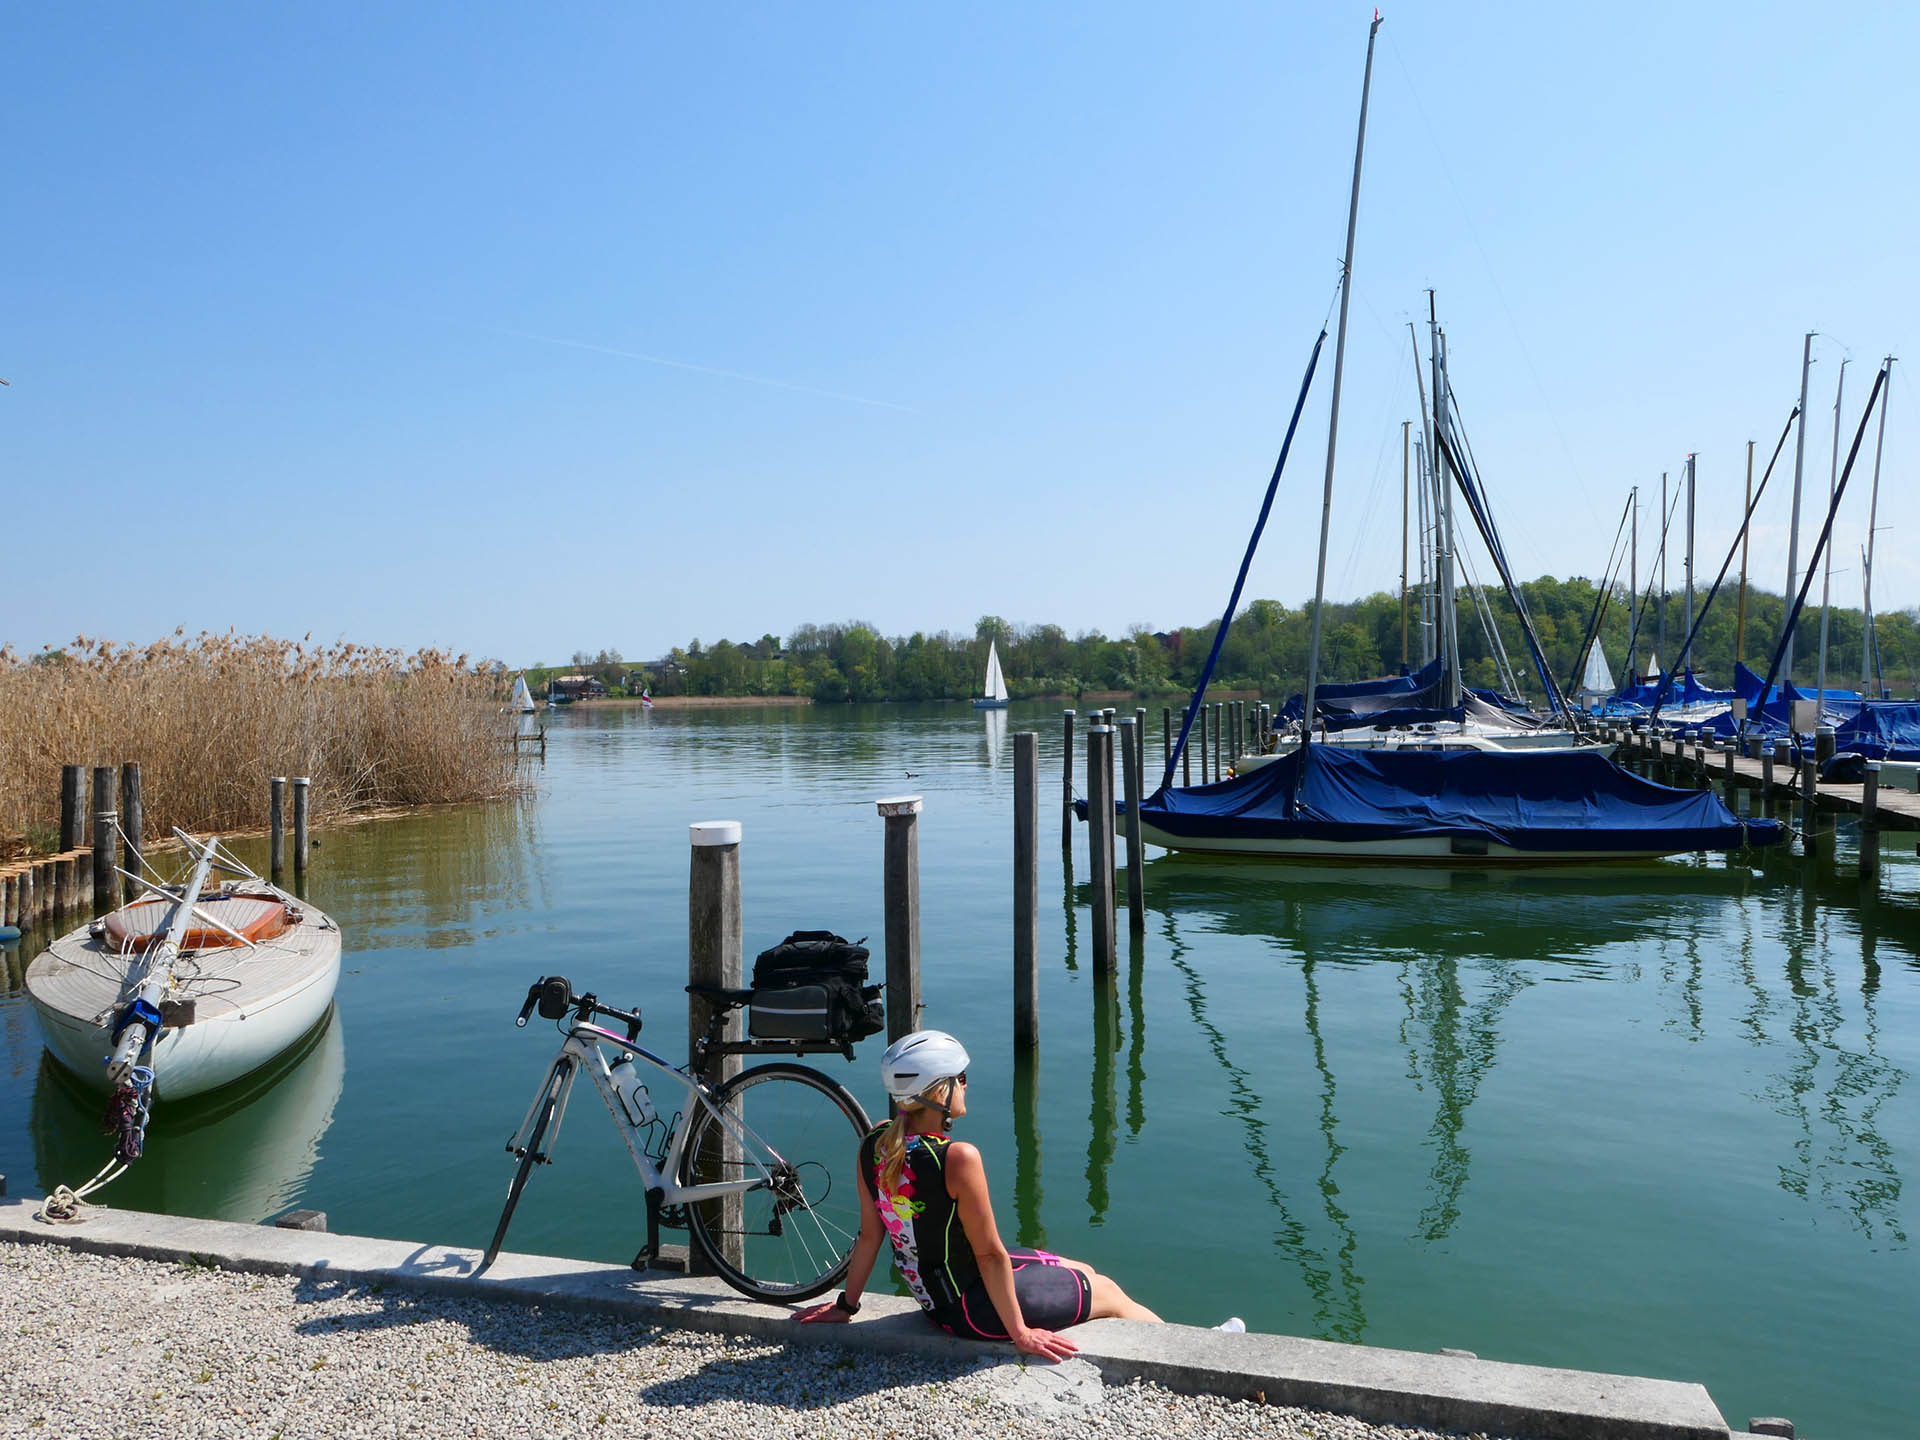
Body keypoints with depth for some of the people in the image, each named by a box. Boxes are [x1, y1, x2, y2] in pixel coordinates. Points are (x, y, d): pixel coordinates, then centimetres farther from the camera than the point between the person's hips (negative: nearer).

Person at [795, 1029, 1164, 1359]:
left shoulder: (874, 1143, -9)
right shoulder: (958, 1158, -31)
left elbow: (869, 1235, -1)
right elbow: (990, 1254, -23)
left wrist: (846, 1304, 11)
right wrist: (1019, 1333, -12)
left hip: (935, 1301, 7)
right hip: (978, 1311, -7)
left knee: (1085, 1272, 24)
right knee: (1107, 1292, 16)